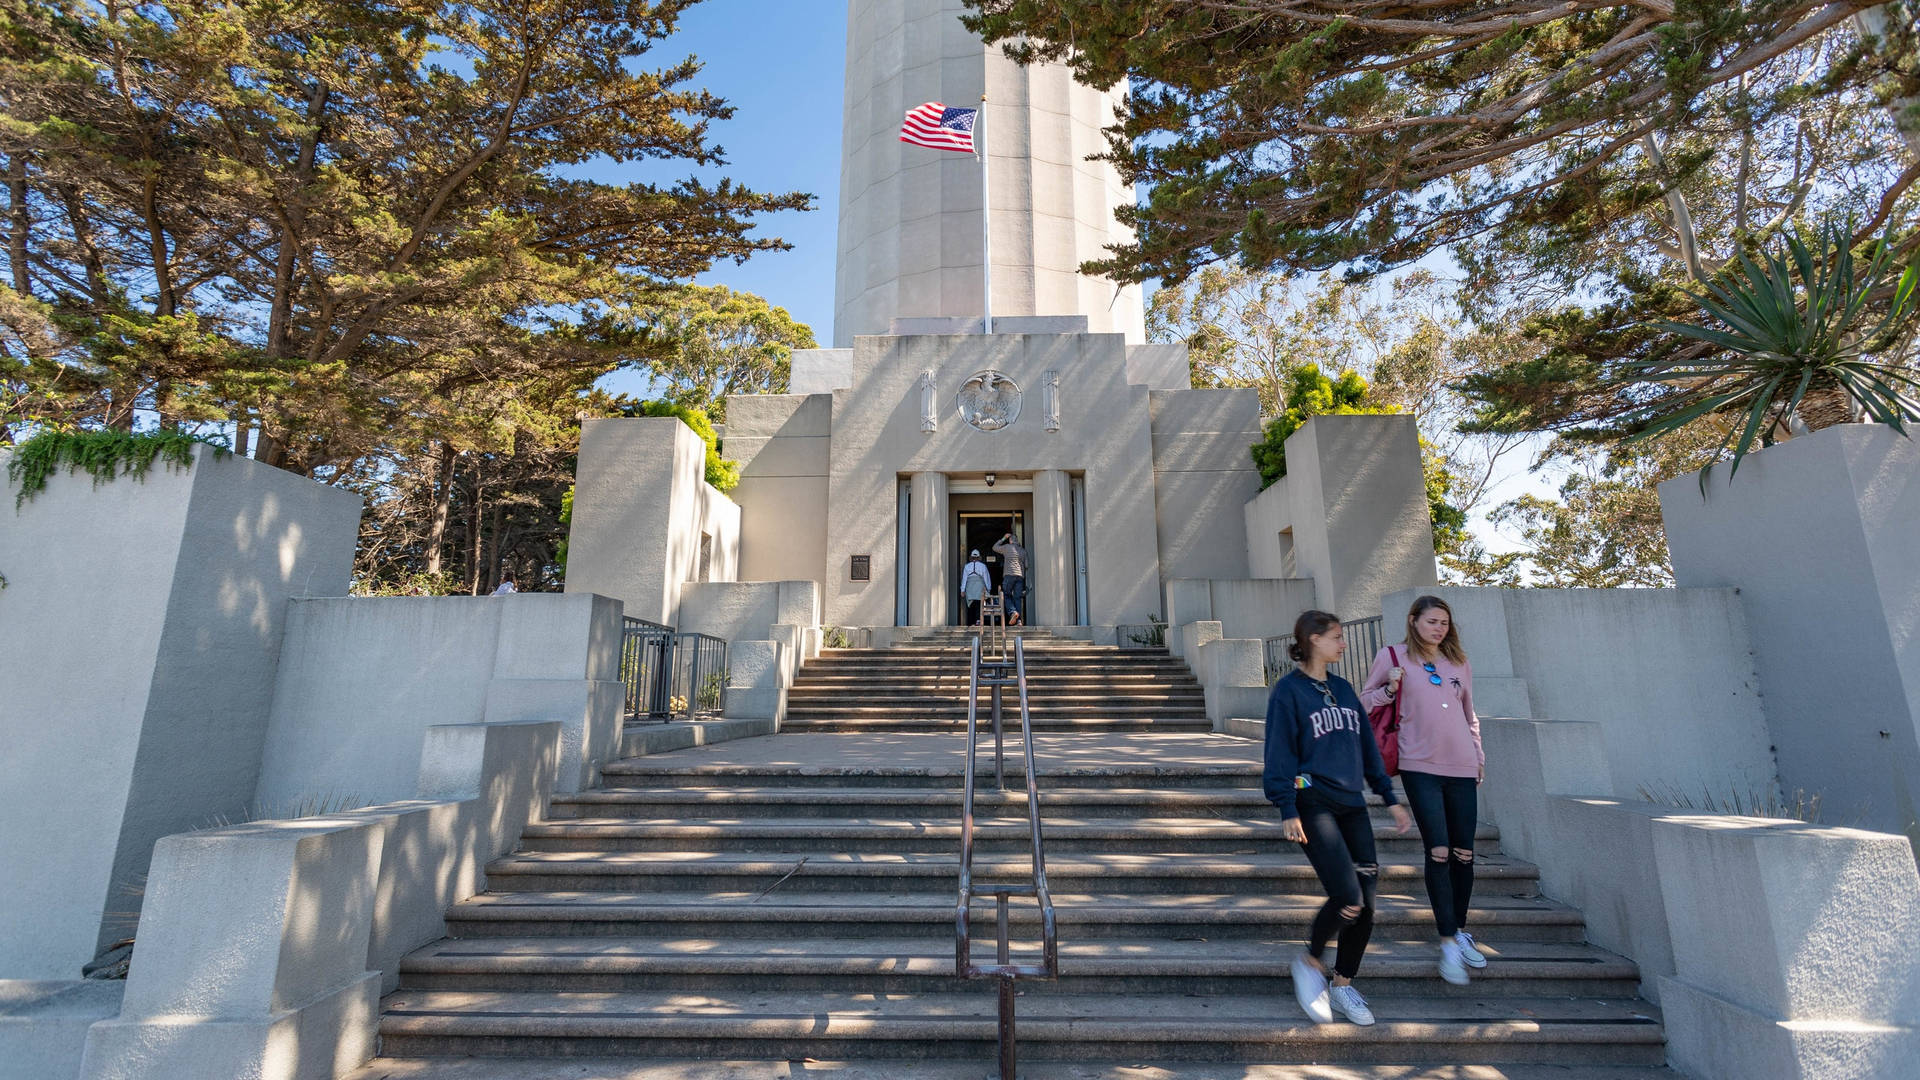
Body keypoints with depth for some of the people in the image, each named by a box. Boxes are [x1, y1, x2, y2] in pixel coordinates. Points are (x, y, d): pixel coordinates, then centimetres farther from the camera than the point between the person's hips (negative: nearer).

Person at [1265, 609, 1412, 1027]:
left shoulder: (1343, 688, 16)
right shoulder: (1288, 690, -5)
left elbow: (1368, 746, 21)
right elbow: (1279, 752, -8)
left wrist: (1389, 798, 17)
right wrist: (1287, 809, -13)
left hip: (1352, 804, 7)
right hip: (1313, 804, -7)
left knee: (1365, 904, 5)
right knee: (1348, 898, -15)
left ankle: (1342, 985, 25)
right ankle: (1310, 962, 12)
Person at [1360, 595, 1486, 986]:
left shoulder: (1459, 663, 14)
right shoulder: (1393, 657, 2)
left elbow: (1469, 716, 23)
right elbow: (1364, 702, 5)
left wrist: (1479, 756, 18)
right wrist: (1389, 689, -12)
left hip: (1462, 768, 4)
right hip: (1420, 766, -4)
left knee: (1463, 853, 8)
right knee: (1438, 852, -9)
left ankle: (1460, 930, 27)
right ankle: (1448, 943, -2)